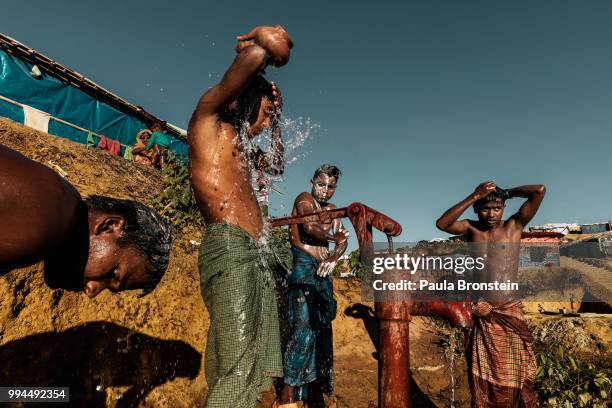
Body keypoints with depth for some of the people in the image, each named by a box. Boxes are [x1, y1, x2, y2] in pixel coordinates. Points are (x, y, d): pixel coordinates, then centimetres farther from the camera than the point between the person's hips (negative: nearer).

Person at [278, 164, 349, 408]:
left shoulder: (331, 209, 18)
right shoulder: (304, 199, -3)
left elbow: (343, 240, 10)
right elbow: (310, 227, -23)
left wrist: (333, 258, -8)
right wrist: (334, 238, -15)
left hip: (322, 272, 8)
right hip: (303, 268, -7)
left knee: (322, 328, 8)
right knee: (303, 327, -13)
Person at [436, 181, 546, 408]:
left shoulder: (514, 226, 0)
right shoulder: (471, 228, 3)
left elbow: (540, 190, -8)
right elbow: (441, 223, -17)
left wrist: (507, 192, 3)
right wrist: (474, 196, -15)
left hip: (510, 312, -1)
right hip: (482, 315, 1)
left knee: (513, 376, 12)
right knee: (482, 378, 10)